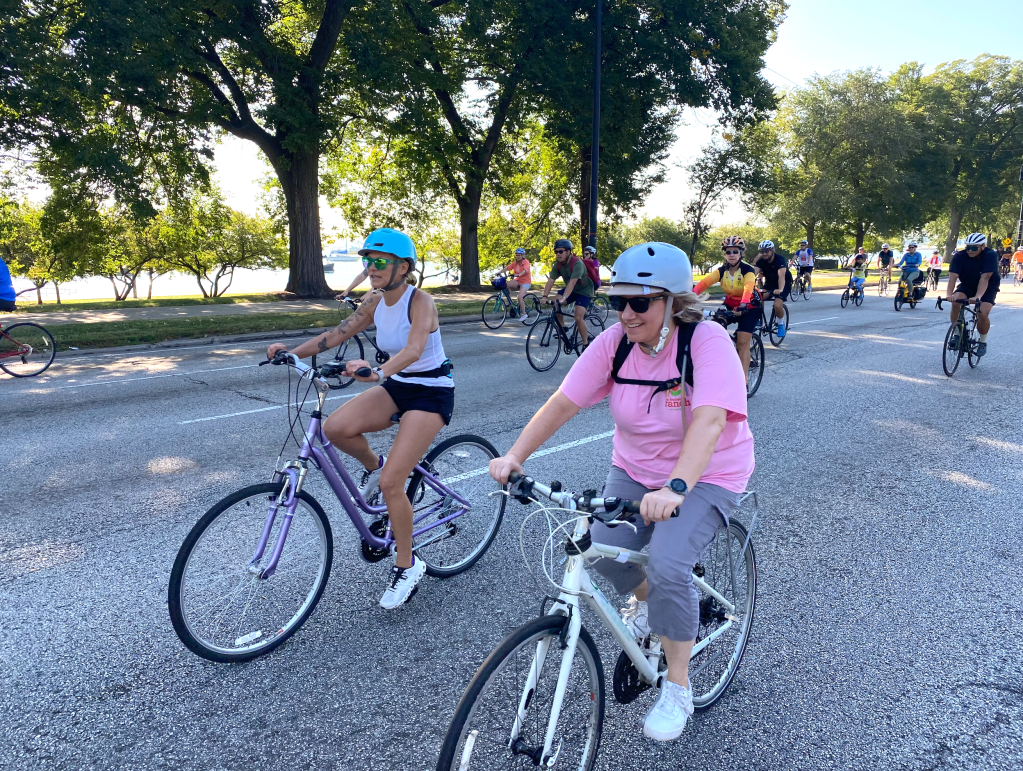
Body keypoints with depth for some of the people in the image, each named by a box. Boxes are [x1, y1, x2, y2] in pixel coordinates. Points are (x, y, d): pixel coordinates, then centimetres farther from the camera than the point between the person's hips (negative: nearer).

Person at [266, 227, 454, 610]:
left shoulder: (420, 302, -20)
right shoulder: (375, 301, 1)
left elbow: (413, 350, -38)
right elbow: (337, 334, 1)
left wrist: (377, 372, -57)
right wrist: (293, 351, -13)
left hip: (431, 392, -6)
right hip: (397, 385, 7)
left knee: (391, 484, -14)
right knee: (336, 427, -21)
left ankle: (407, 565, 7)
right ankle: (373, 466, 12)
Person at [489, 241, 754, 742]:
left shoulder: (707, 341, -24)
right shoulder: (615, 342, -11)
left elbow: (708, 421, -38)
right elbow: (563, 402, -16)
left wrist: (675, 487, -53)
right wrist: (514, 456, -27)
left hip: (706, 475, -4)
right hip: (634, 470, 5)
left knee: (668, 562, -25)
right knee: (602, 548, -17)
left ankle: (677, 689, 2)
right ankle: (645, 599, 22)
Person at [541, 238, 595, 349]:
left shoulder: (577, 263, -29)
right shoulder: (557, 264, -8)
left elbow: (572, 282, -40)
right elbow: (551, 280, -15)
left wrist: (563, 298, -50)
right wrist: (545, 296, -28)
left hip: (584, 291, -7)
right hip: (571, 290, 7)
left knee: (578, 318, -20)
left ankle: (585, 343, -3)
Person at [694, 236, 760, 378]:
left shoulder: (748, 270, -20)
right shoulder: (721, 270, -9)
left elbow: (748, 288, -40)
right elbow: (704, 282, -25)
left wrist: (743, 304, -60)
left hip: (749, 306, -5)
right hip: (731, 305, 5)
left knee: (743, 342, -14)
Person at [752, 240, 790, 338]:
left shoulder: (780, 259, -26)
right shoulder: (761, 261, -12)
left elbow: (781, 275, -41)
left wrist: (780, 289, -58)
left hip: (784, 285, -4)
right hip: (769, 283, 5)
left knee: (777, 305, -27)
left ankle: (781, 324, 2)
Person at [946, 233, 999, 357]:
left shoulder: (990, 255, -24)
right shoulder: (959, 256, -19)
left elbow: (984, 278, -35)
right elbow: (952, 277, -30)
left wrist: (977, 297, -49)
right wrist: (949, 294, -47)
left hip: (988, 287, -2)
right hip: (967, 285, 2)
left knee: (982, 314, -22)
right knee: (956, 303, -29)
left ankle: (983, 342, 4)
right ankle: (956, 334, -11)